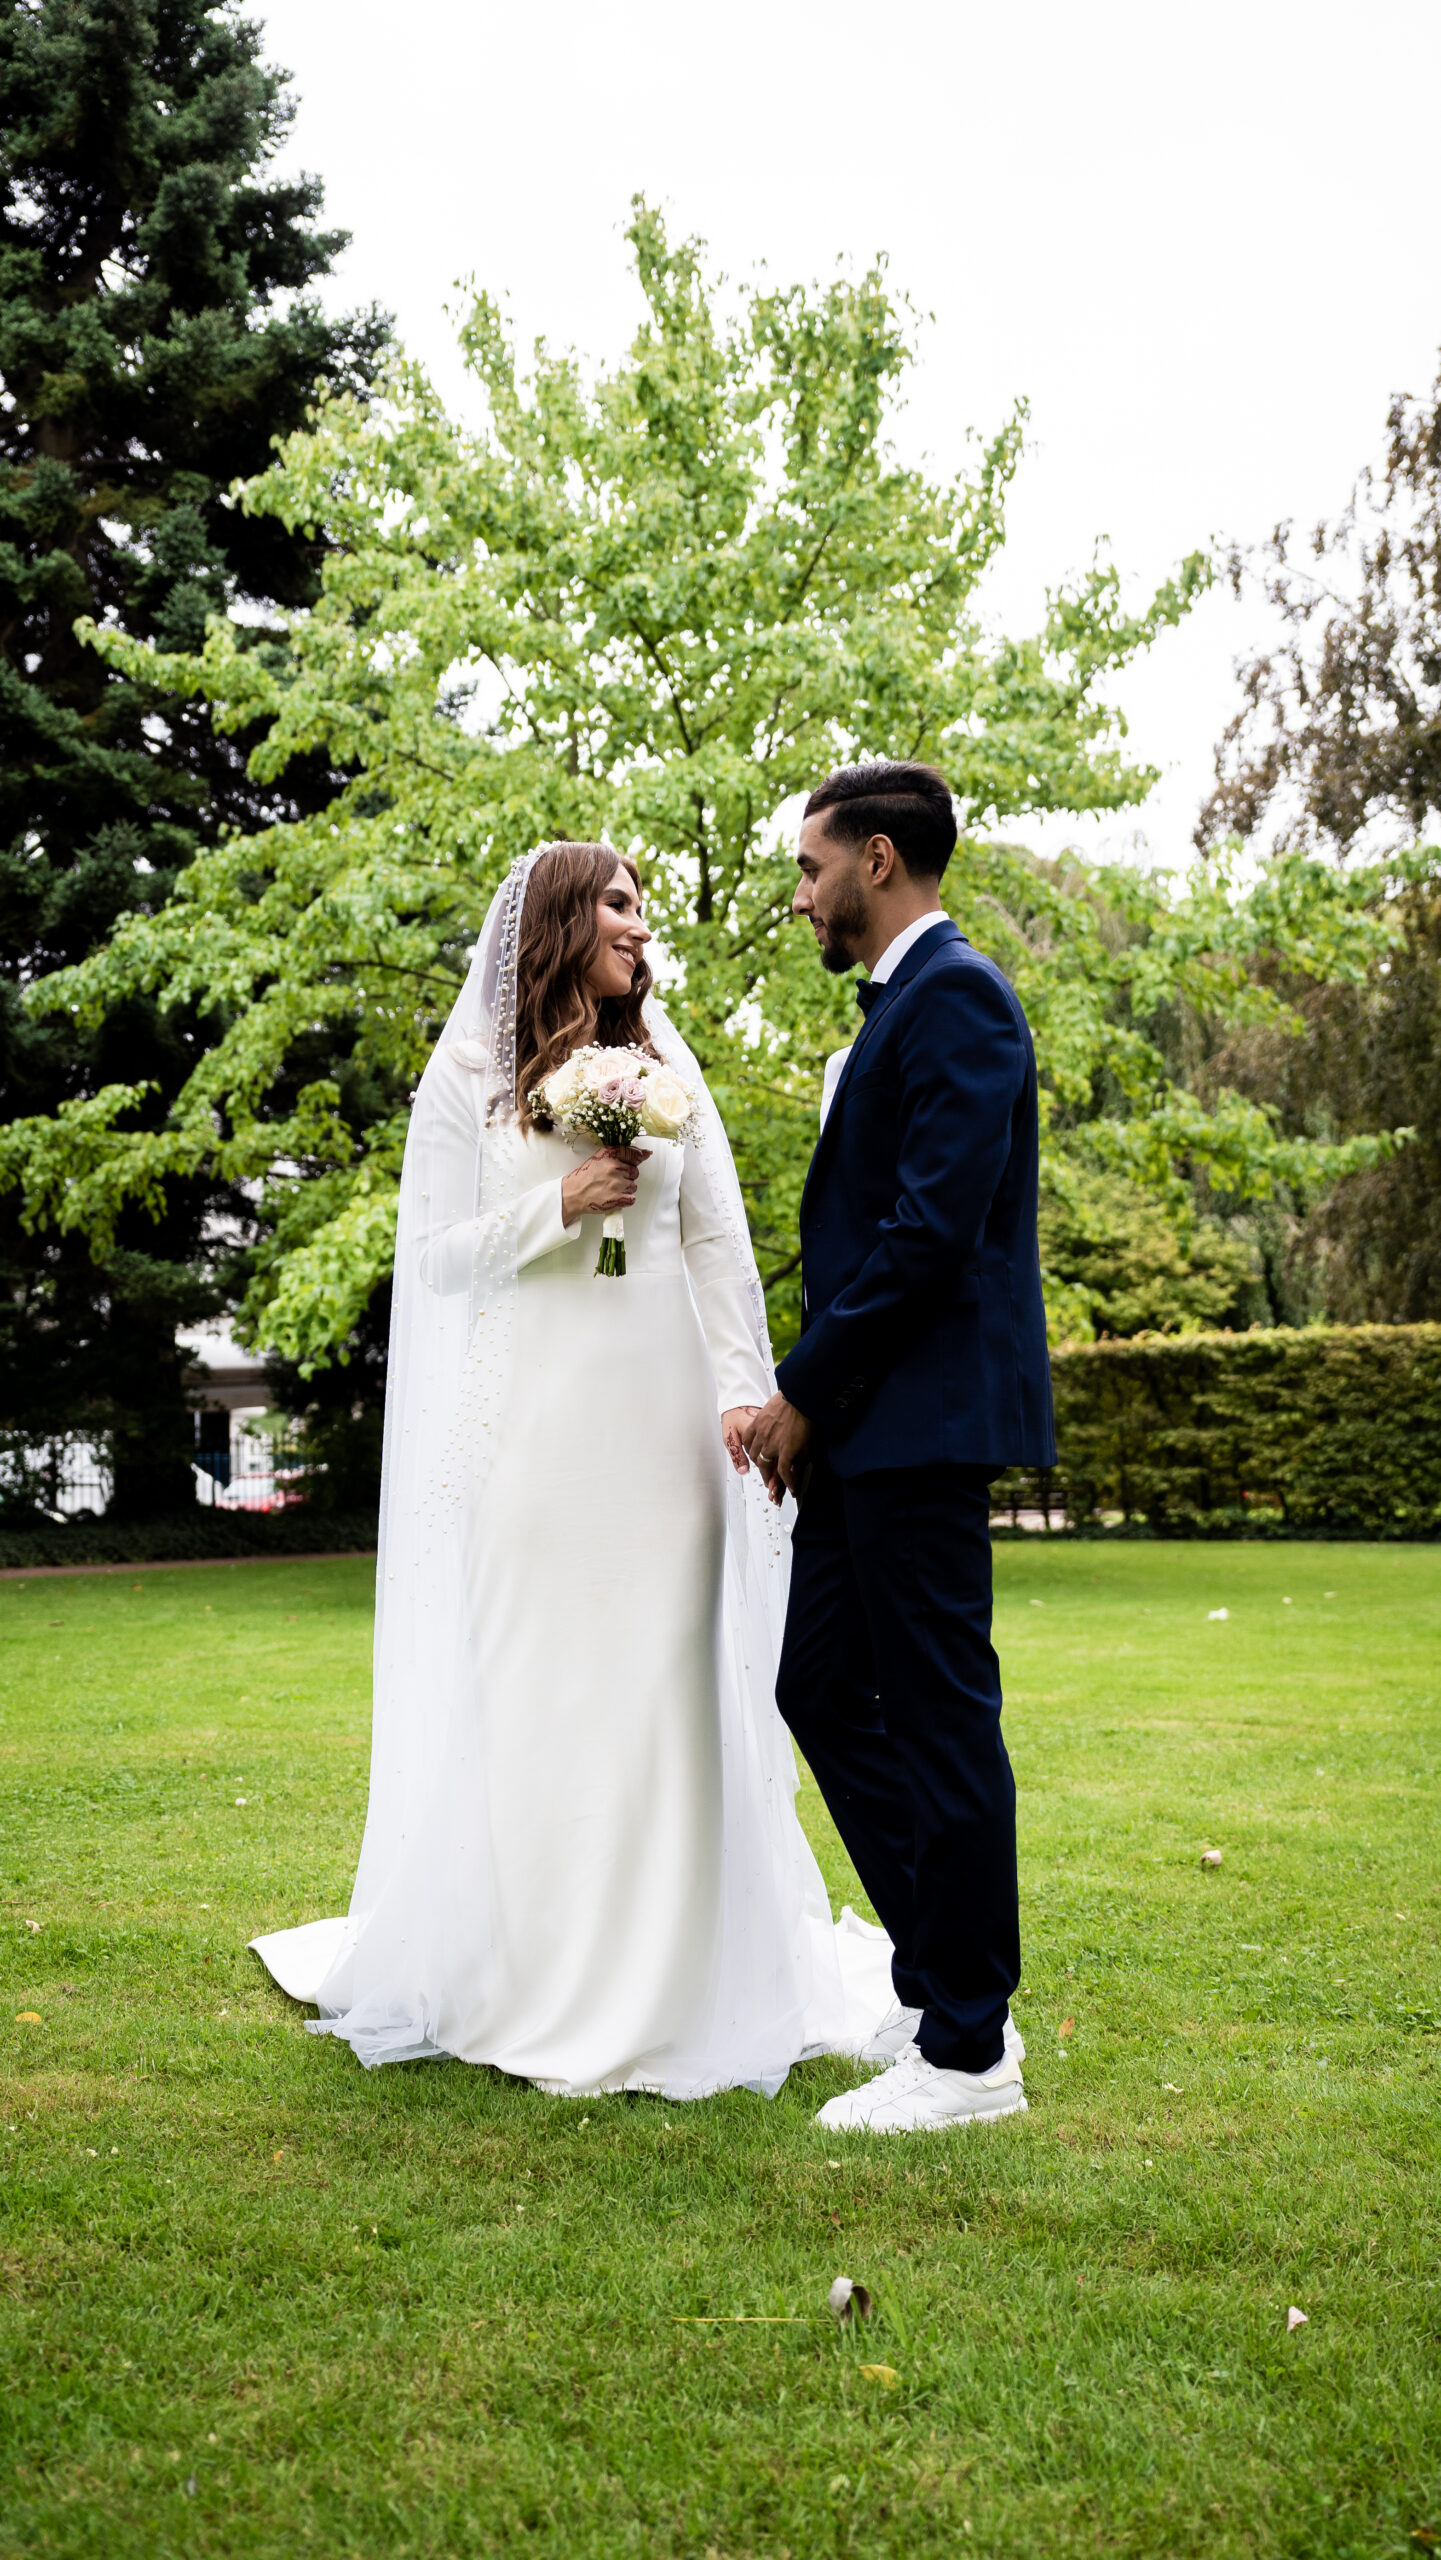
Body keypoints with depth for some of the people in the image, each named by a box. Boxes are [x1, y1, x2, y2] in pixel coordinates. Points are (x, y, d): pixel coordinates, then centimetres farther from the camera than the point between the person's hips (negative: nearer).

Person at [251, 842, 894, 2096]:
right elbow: (437, 1254, 2)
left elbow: (719, 1240, 8)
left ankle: (669, 1970, 14)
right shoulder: (469, 1074, 3)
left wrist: (742, 1386, -3)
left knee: (662, 1675, 3)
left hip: (657, 1414, 2)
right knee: (530, 1682, 2)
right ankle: (531, 1977, 14)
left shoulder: (666, 1063, 11)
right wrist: (560, 1207, -12)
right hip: (528, 1417, -2)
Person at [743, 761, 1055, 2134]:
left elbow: (932, 1228, -20)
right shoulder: (896, 1006, 20)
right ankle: (945, 1987, 23)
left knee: (938, 1716, -3)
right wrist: (807, 1400, 11)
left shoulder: (955, 995, -11)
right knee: (820, 1689, 13)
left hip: (924, 1417, -10)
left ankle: (967, 2049, 9)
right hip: (864, 1425, 10)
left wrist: (804, 1389, -13)